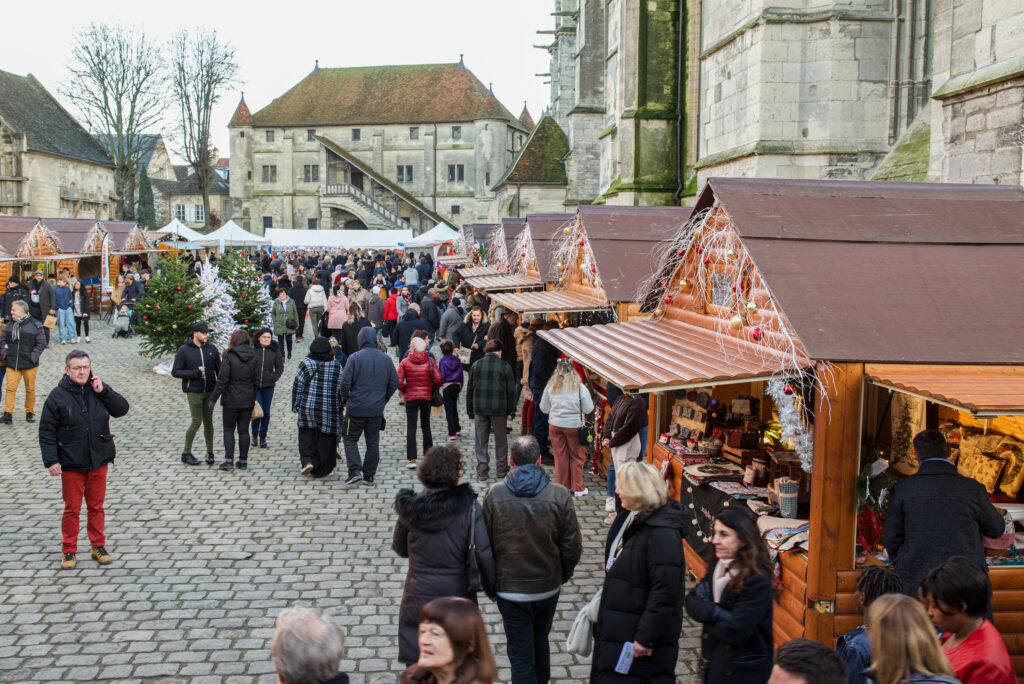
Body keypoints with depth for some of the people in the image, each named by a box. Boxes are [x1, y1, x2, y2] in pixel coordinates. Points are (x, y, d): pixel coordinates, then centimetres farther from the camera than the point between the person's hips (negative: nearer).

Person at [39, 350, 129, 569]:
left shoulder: (98, 389, 2)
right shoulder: (58, 396, -7)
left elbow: (121, 409, -1)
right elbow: (46, 431, -6)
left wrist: (103, 392, -14)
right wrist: (51, 460, -12)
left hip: (99, 461, 3)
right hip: (71, 463, -2)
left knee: (96, 506, 12)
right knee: (72, 509, 6)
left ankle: (98, 545, 24)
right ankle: (69, 550, 19)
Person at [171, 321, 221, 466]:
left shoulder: (212, 349, 4)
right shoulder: (184, 350, -6)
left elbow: (219, 370, 9)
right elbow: (175, 372, -6)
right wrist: (195, 373, -18)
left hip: (210, 391, 3)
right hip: (194, 392, -3)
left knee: (208, 422, 9)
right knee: (196, 422, -4)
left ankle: (210, 452, 19)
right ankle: (186, 453, 12)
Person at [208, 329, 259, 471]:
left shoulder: (229, 357, -13)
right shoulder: (253, 357, 0)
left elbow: (222, 380, -13)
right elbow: (256, 379, 5)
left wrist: (213, 398, -5)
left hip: (231, 400, -4)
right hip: (248, 400, 4)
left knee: (228, 430, 8)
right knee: (244, 430, 9)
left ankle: (229, 460, 2)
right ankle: (243, 461, 11)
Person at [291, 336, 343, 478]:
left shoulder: (305, 364, -4)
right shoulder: (336, 366, -1)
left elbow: (297, 386, -2)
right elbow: (341, 387, 1)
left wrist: (296, 406, 6)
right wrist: (341, 405, 12)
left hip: (308, 407, 0)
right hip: (329, 410, 0)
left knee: (307, 433, 17)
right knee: (326, 437, 8)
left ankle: (307, 460, -2)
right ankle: (320, 470, 12)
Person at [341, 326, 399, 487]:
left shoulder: (355, 358, -10)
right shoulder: (386, 359, 3)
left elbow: (345, 383, -12)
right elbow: (394, 383, 6)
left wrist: (345, 400, 4)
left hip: (356, 408, -4)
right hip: (377, 410, 4)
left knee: (350, 438, 10)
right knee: (373, 442, 12)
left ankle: (355, 471, -3)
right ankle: (369, 476, 15)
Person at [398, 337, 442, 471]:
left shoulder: (405, 362, -6)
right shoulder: (430, 361, -3)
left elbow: (398, 382, -11)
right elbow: (438, 380, -9)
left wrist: (404, 390, 8)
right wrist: (433, 388, 11)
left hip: (411, 398, -2)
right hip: (427, 397, 2)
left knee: (411, 428, 1)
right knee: (426, 426, 14)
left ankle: (411, 459, -4)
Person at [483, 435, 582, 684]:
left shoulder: (494, 494, -12)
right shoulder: (559, 495, -12)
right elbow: (573, 545, -7)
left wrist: (491, 582, 10)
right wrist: (563, 574, 11)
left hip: (509, 587, -2)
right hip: (547, 586, 2)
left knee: (520, 654, 7)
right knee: (540, 644, 24)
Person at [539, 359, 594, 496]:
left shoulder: (551, 386, -5)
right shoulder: (580, 387, -12)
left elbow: (544, 408, 3)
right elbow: (588, 409, -6)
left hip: (555, 425, 2)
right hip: (574, 426, -2)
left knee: (560, 457, 12)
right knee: (577, 457, 11)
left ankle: (563, 487, 19)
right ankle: (577, 488, 16)